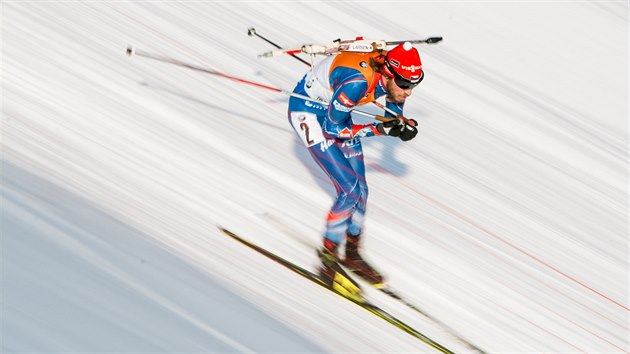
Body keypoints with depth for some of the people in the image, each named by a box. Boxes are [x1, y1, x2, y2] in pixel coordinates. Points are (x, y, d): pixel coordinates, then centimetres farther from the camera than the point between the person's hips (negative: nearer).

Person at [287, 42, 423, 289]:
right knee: (350, 190, -15)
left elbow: (394, 119, 0)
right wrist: (379, 129, -32)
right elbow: (332, 129, -26)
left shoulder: (395, 75, -16)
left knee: (360, 190, 5)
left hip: (333, 109, 7)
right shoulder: (357, 82, -38)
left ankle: (352, 253, 26)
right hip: (307, 111, -7)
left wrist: (404, 127, -23)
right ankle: (328, 257, 1)